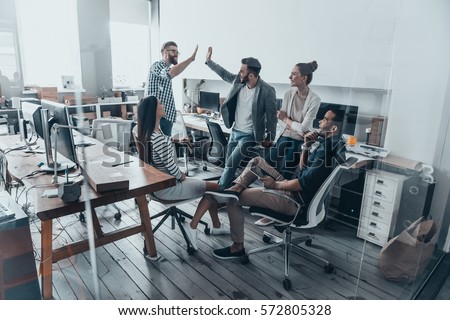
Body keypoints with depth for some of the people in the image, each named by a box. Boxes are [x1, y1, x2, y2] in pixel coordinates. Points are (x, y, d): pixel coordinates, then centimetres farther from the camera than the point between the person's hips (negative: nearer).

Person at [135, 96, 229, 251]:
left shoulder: (143, 132, -1)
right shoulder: (159, 139, -31)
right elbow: (171, 168, -26)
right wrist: (182, 176, -3)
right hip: (167, 188, -10)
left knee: (208, 186, 17)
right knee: (215, 187, 1)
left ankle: (217, 226, 27)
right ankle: (193, 228, 7)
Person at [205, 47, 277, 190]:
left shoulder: (267, 91, -20)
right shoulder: (238, 81, -4)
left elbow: (271, 116, -13)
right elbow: (223, 73, 16)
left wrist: (269, 138, -11)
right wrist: (209, 61, 14)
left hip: (249, 136, -6)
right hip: (234, 131, 7)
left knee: (230, 164, -8)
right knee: (229, 165, 16)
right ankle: (226, 188, 33)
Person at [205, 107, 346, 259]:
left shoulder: (327, 149, -23)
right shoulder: (327, 143, 9)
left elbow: (304, 183, -26)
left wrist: (275, 185, -13)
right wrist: (306, 145, 2)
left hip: (296, 200, -10)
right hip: (293, 189, 10)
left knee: (233, 200, -4)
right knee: (257, 161, 10)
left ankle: (237, 247, 11)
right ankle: (235, 189, -8)